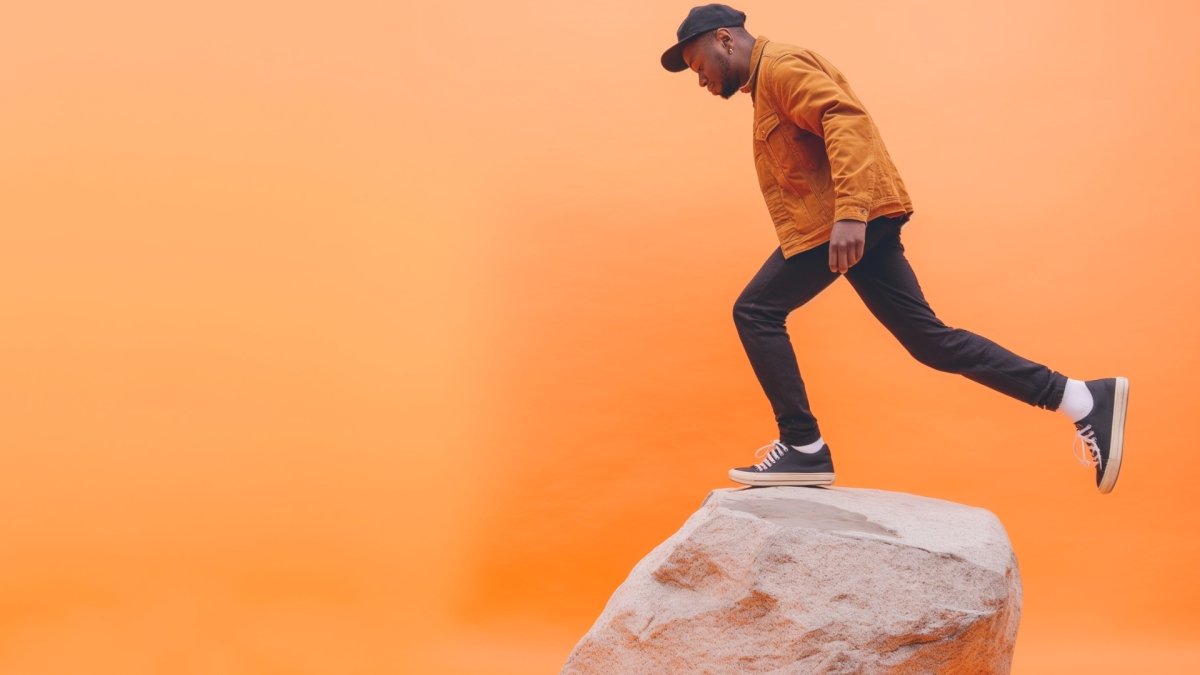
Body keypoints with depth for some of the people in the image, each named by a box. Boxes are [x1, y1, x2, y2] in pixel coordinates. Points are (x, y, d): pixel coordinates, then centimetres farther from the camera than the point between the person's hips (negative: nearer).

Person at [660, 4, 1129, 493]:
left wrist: (848, 213, -32)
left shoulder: (779, 65, -5)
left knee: (756, 311, -7)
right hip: (859, 219, 10)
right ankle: (1085, 399, 5)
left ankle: (804, 449, -5)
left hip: (848, 219, -10)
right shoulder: (769, 81, 27)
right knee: (928, 337, 5)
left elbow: (845, 119, -21)